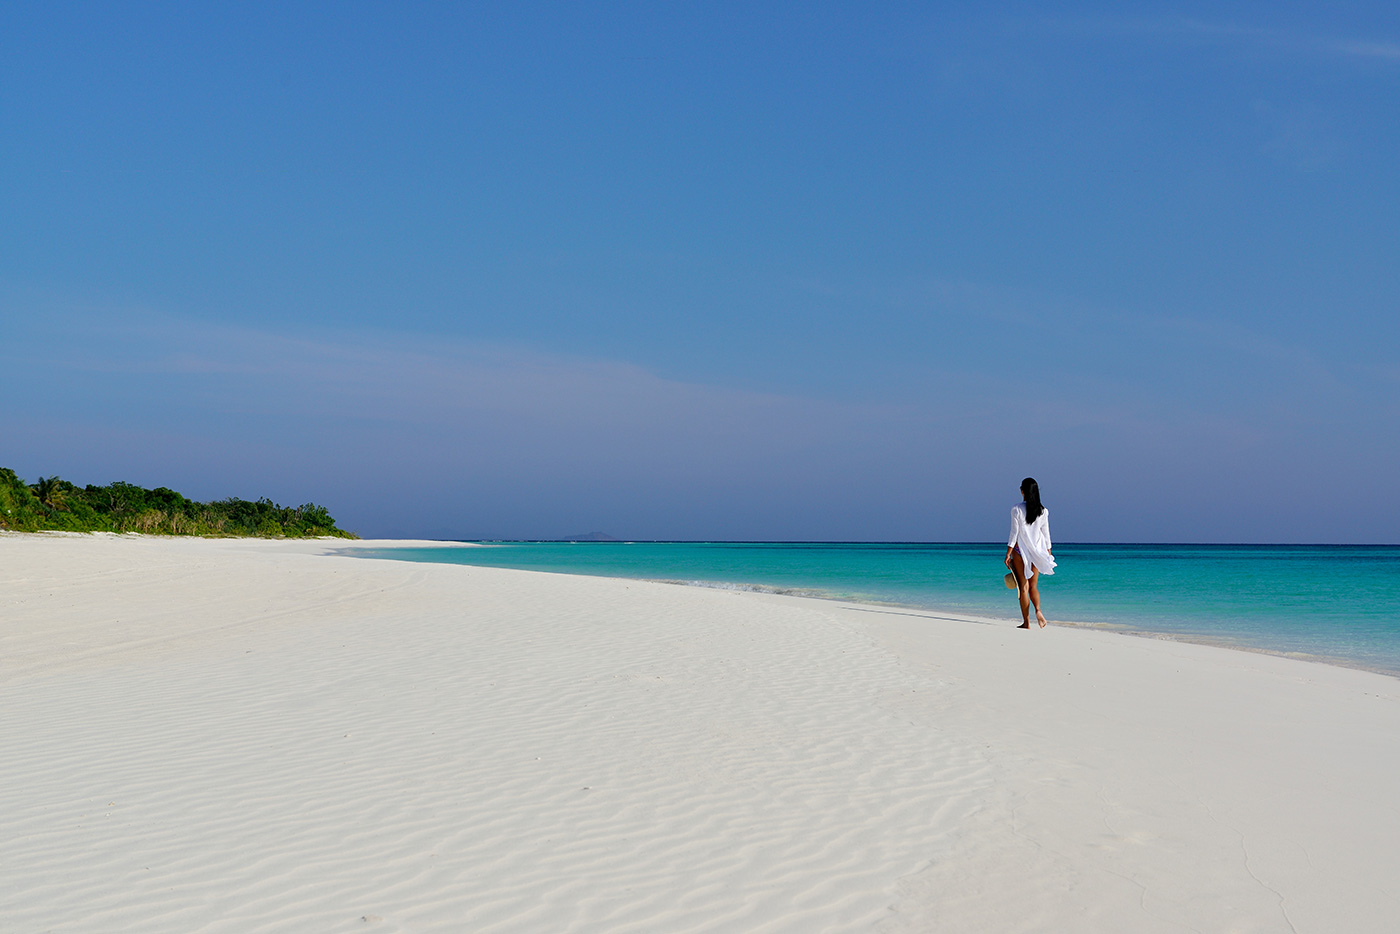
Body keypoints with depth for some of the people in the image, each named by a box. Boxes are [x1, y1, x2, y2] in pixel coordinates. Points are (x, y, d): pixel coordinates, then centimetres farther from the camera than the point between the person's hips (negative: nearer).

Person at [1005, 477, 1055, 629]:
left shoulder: (1017, 509, -8)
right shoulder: (1043, 511, 3)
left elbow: (1014, 533, -10)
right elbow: (1046, 534, 7)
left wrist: (1008, 554, -5)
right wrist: (1049, 554, 15)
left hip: (1020, 549, -3)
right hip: (1037, 551, 3)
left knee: (1023, 586, 1)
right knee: (1033, 586, 13)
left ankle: (1026, 622, -1)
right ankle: (1038, 610, -15)